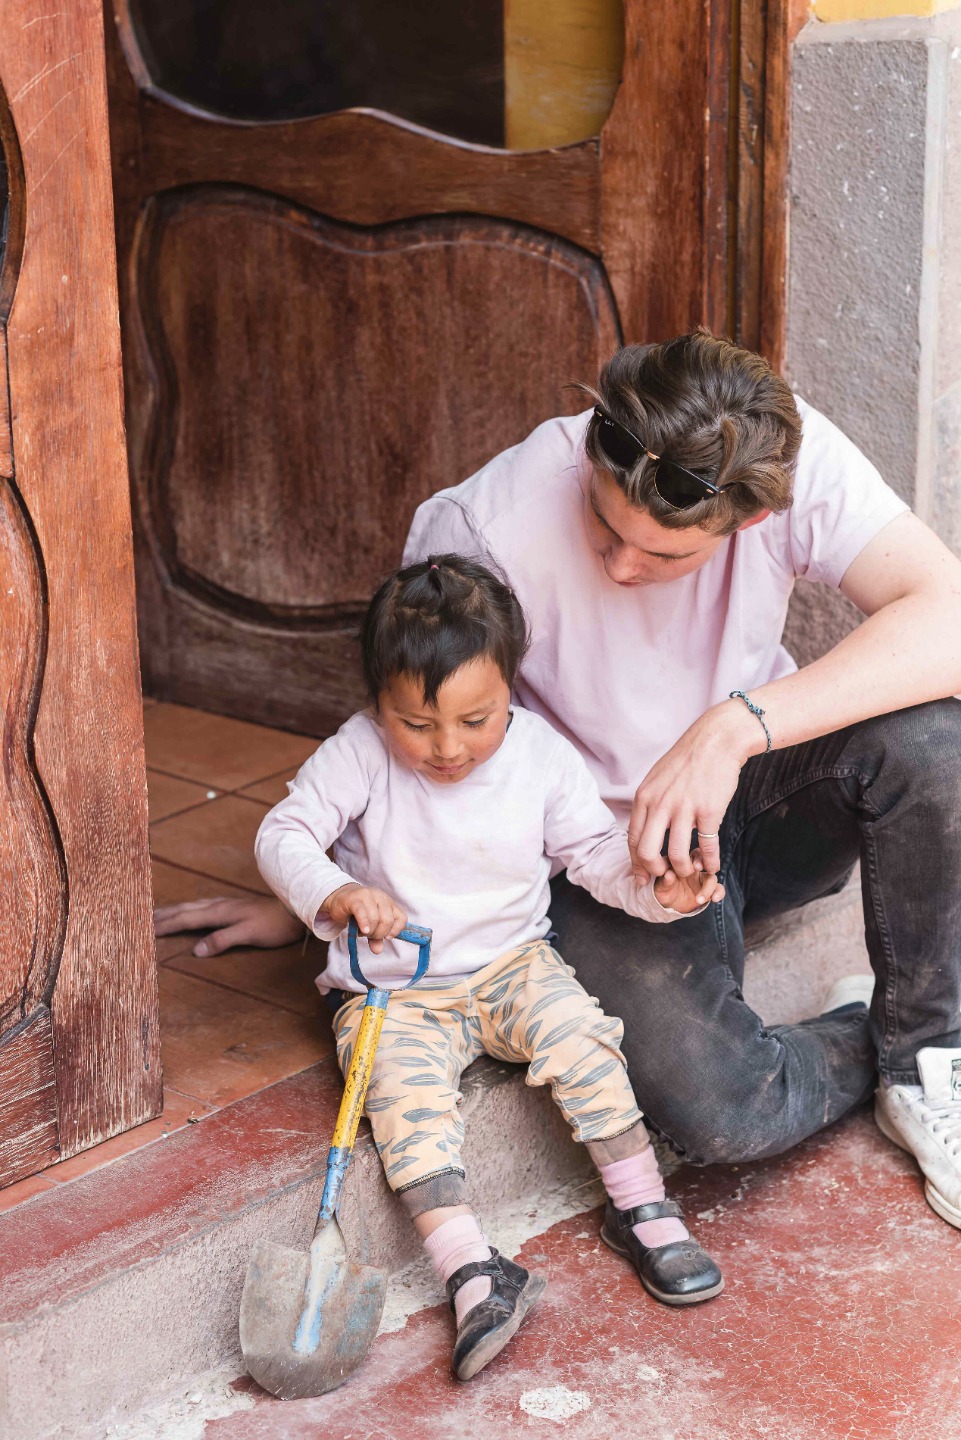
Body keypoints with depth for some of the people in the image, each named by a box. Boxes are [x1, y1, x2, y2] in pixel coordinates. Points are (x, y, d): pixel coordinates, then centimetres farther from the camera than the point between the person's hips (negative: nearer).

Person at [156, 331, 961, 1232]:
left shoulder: (792, 457, -21)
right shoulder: (483, 529, -25)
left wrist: (736, 726, -41)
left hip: (753, 798, 3)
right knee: (719, 1113, -28)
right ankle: (868, 1046, 10)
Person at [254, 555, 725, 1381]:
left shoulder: (542, 755, -7)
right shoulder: (359, 756, -14)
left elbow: (596, 851, 1)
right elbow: (283, 834, -14)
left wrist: (655, 885, -19)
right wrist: (336, 893, -34)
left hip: (511, 964, 2)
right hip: (393, 992, -1)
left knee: (578, 1034, -24)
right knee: (405, 1092, -27)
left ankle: (641, 1208, -8)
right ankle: (473, 1272, -30)